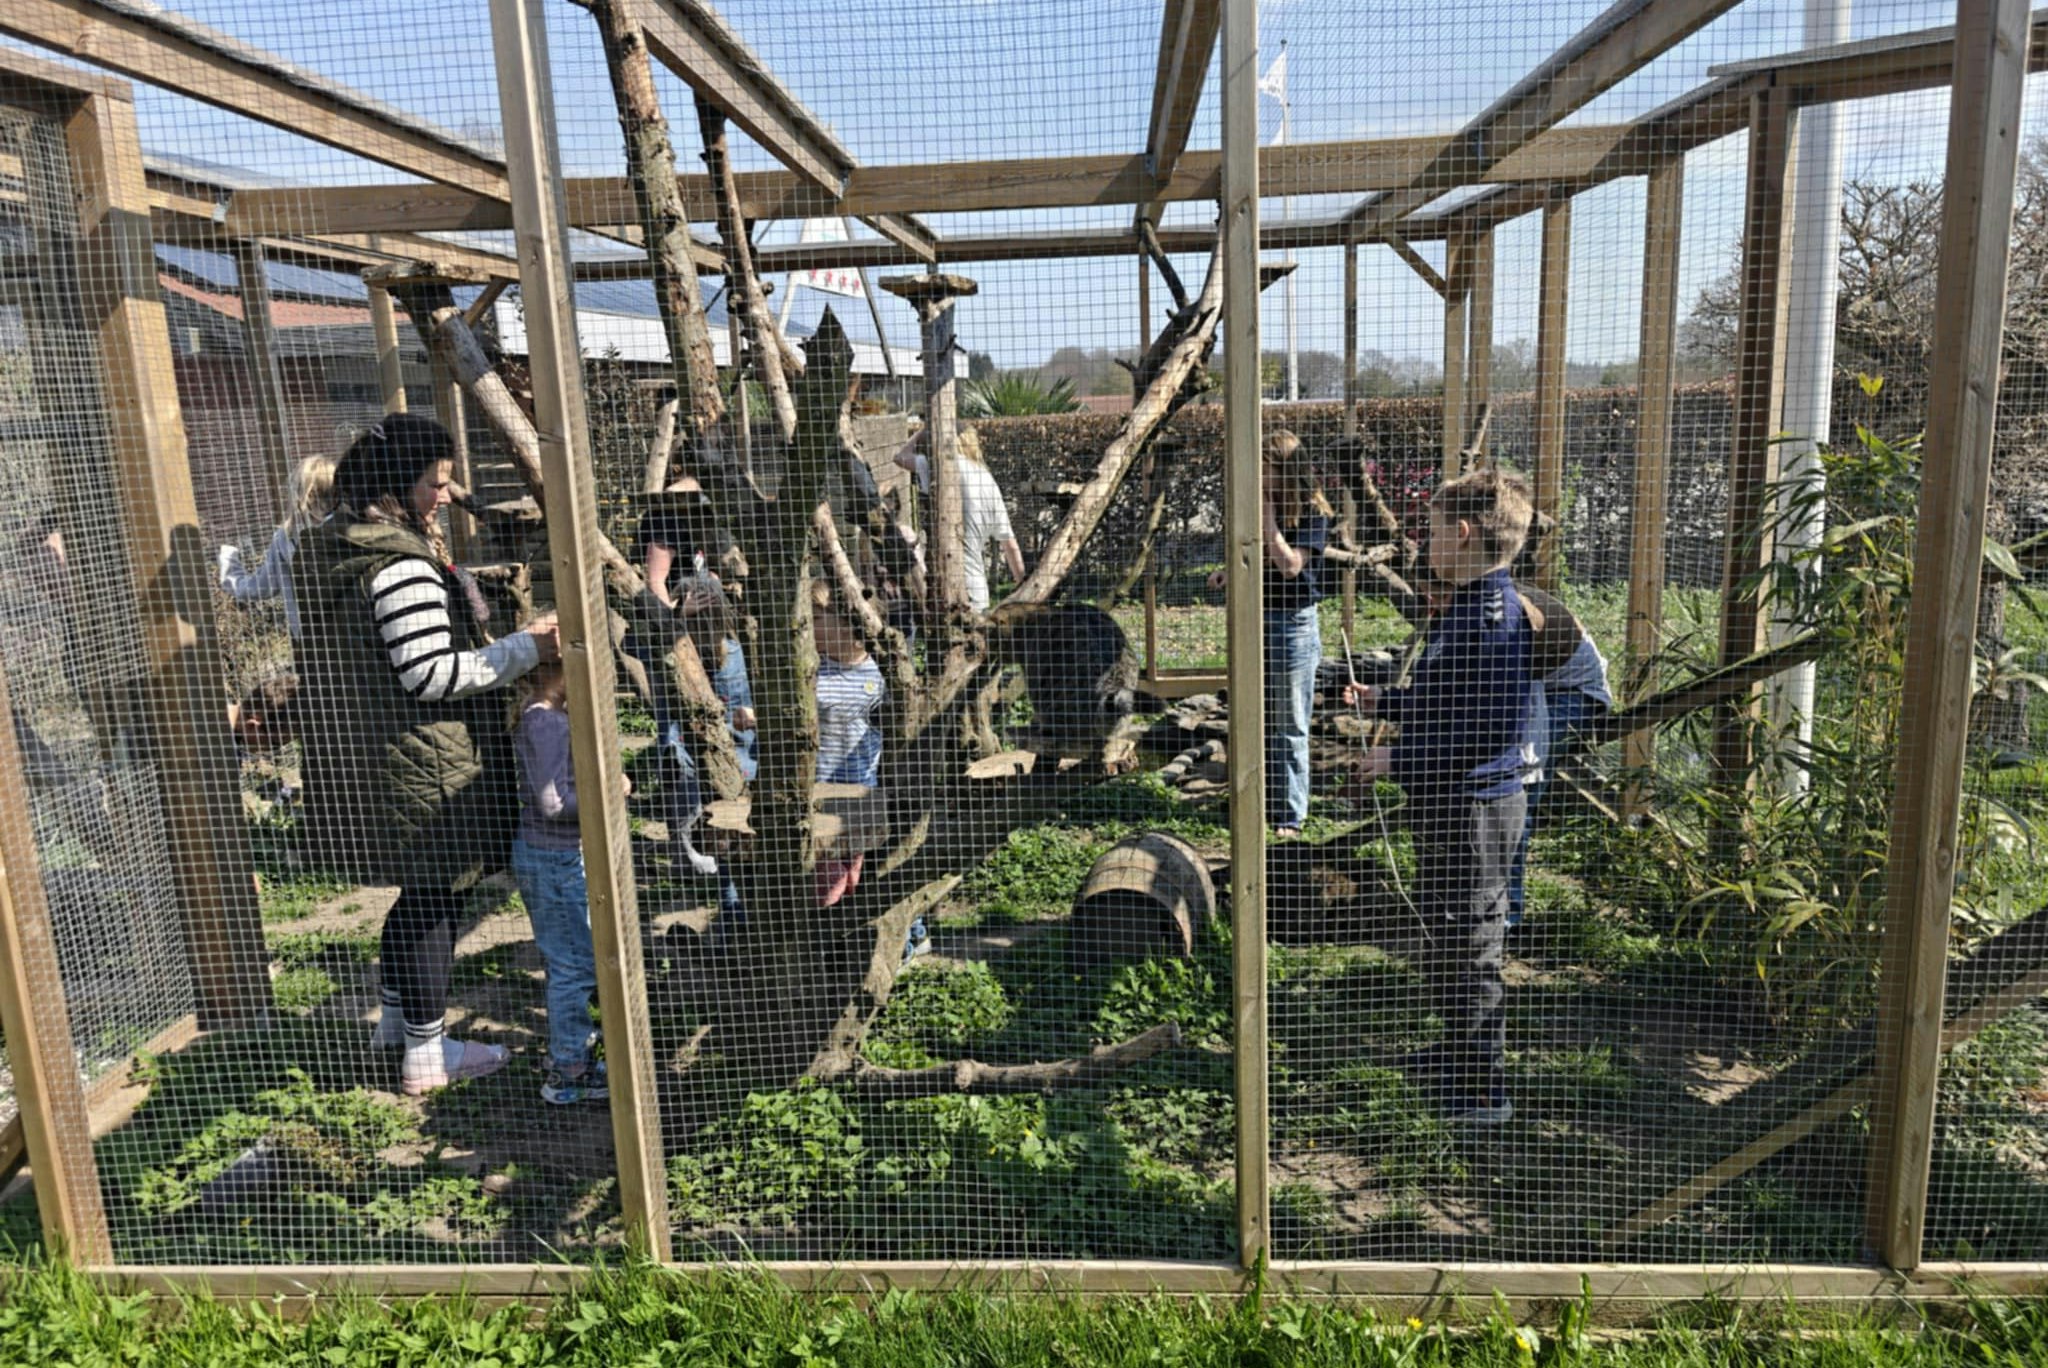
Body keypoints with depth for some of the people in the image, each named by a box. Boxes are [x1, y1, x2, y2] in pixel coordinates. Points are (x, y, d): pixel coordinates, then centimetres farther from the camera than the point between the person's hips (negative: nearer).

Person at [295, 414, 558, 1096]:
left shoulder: (326, 550, 9)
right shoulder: (402, 565, -23)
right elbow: (431, 677, -26)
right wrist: (528, 647, -23)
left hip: (355, 755, 10)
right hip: (420, 765, -10)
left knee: (418, 890, 24)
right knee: (434, 897, 4)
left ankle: (396, 1014, 40)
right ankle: (426, 1053, 17)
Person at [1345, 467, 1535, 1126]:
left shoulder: (1494, 614, -22)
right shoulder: (1464, 606, 12)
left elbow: (1494, 728, -29)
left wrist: (1400, 761, -24)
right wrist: (1385, 701, 17)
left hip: (1473, 806, -10)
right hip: (1446, 803, 10)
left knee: (1465, 948, 1)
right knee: (1450, 940, 22)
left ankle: (1485, 1089, 15)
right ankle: (1461, 1053, 39)